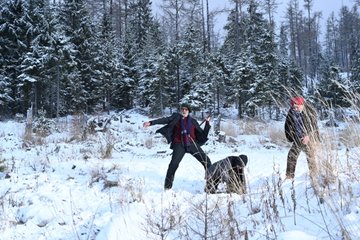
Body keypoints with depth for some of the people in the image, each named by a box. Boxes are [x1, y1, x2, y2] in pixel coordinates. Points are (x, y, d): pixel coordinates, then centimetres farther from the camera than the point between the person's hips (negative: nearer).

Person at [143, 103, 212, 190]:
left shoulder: (193, 121, 11)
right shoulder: (176, 117, 8)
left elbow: (203, 135, 11)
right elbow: (165, 120, -5)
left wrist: (207, 123, 2)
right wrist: (151, 123, -17)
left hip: (192, 144, 2)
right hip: (179, 145, -2)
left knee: (207, 161, -2)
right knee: (174, 164, -21)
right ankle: (167, 186, -8)